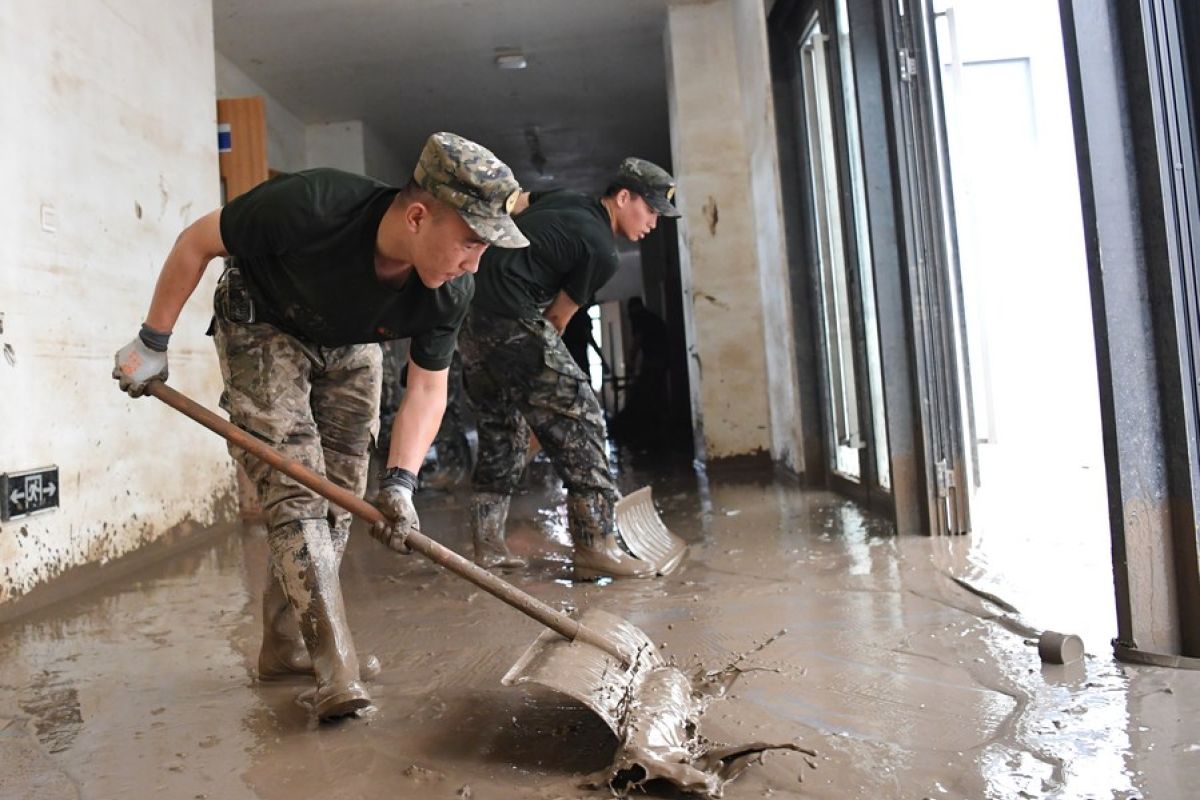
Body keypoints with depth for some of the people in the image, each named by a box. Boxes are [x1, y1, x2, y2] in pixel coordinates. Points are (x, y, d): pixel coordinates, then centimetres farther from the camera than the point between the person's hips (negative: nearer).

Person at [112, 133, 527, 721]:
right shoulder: (309, 207, -39)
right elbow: (197, 242, -22)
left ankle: (285, 648, 19)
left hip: (350, 347, 5)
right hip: (261, 328, -4)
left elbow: (427, 387, -16)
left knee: (338, 501, 3)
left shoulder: (450, 292, -27)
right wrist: (152, 343, -14)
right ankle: (336, 673, -14)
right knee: (293, 490, -16)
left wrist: (400, 481, -30)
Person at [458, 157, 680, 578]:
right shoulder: (602, 252, -4)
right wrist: (540, 350, 21)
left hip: (469, 317, 10)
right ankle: (596, 544, -6)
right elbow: (558, 317, 4)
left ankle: (488, 545, 19)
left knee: (501, 430, 16)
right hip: (510, 320, -9)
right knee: (577, 418, -5)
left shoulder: (566, 199, 19)